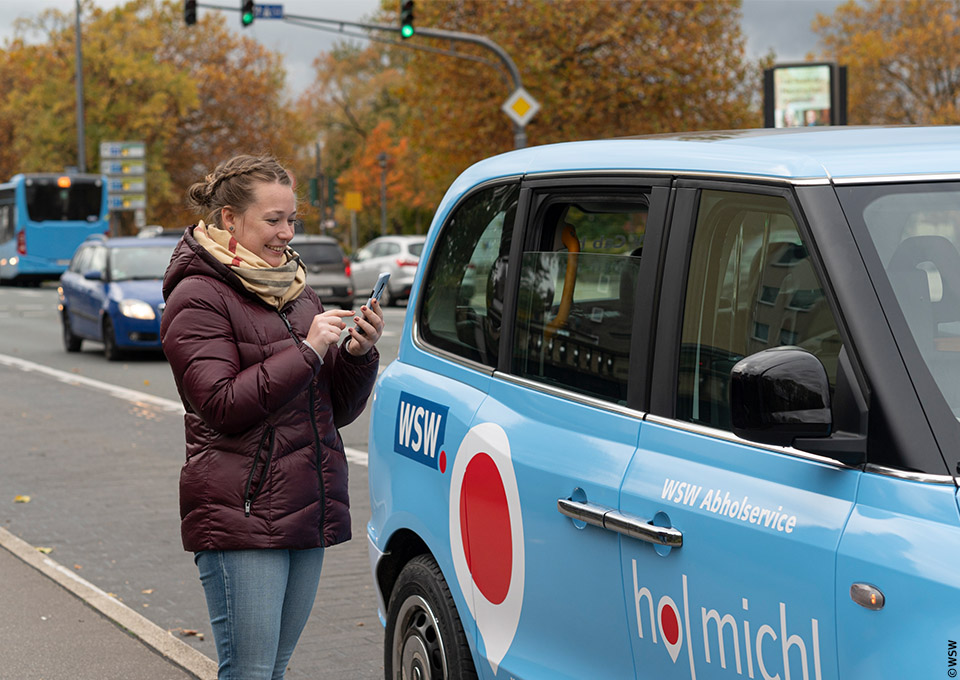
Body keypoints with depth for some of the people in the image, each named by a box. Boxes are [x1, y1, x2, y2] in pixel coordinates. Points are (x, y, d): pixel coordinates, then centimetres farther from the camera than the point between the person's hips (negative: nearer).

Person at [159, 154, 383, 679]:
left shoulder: (293, 290, 17)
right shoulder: (199, 297, -6)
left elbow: (337, 409, 16)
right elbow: (224, 405, -16)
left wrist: (358, 353, -3)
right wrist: (307, 350, -18)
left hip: (307, 514, 7)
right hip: (240, 515, -7)